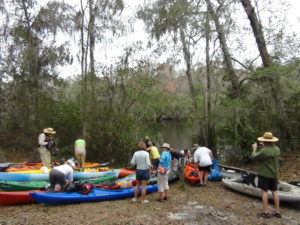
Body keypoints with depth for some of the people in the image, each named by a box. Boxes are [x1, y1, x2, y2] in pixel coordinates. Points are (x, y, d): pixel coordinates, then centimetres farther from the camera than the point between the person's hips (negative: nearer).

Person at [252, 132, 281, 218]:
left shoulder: (264, 151, -23)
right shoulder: (277, 149, 0)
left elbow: (254, 157, -12)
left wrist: (254, 148, 4)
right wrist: (265, 147, 21)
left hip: (264, 174, -7)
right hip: (274, 174, 7)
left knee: (264, 191, 2)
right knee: (274, 191, 13)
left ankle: (266, 212, 6)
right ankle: (277, 211, 20)